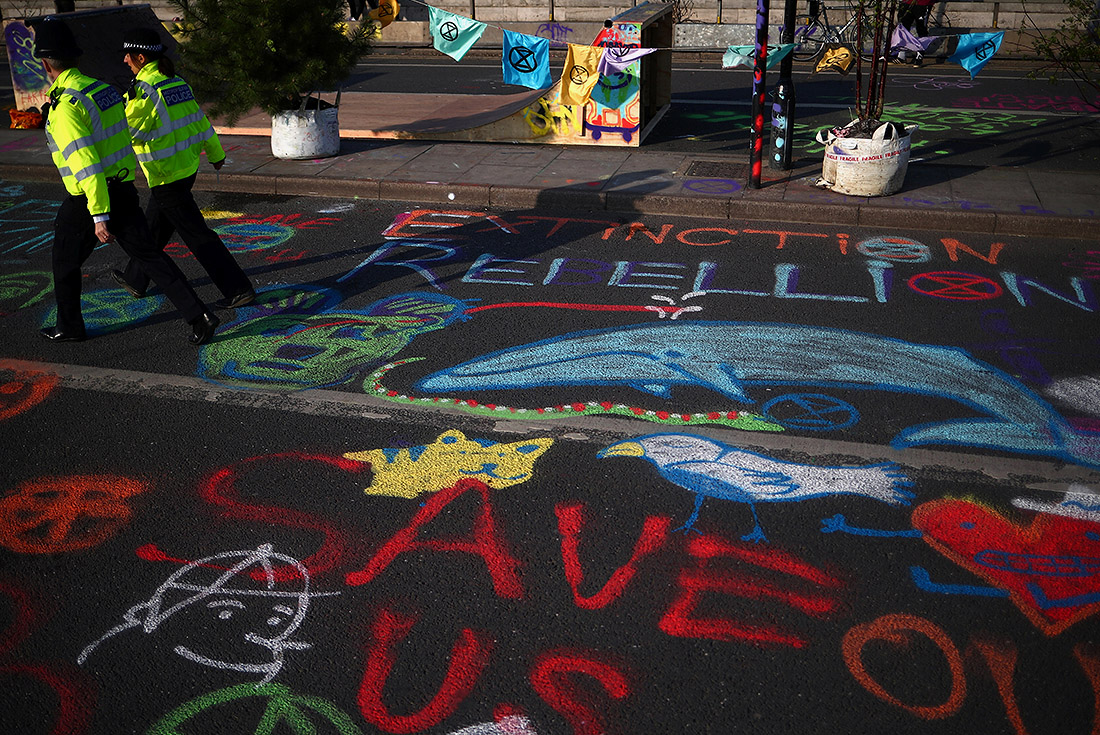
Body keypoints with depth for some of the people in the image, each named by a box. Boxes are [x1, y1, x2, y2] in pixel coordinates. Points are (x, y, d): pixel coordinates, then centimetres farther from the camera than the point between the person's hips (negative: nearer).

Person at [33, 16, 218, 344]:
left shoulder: (65, 106, -19)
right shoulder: (103, 88, 7)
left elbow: (85, 163, -25)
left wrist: (98, 216, -25)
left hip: (88, 200, -7)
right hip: (124, 190, 7)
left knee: (65, 262, 15)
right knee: (149, 255, 6)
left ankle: (69, 327, 29)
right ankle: (198, 315, -4)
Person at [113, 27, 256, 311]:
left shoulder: (144, 89, -18)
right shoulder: (175, 81, 6)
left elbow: (126, 130, -13)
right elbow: (199, 118, 13)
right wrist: (215, 153, 22)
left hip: (165, 174, -9)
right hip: (188, 166, 9)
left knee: (196, 234, -4)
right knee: (153, 226, 23)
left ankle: (238, 289, -4)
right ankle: (135, 280, 40)